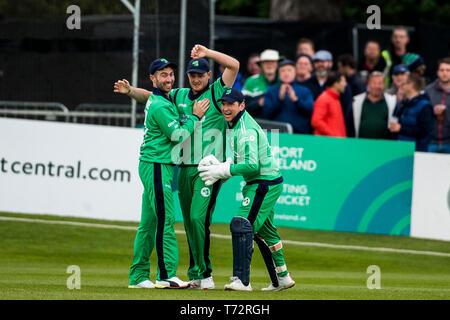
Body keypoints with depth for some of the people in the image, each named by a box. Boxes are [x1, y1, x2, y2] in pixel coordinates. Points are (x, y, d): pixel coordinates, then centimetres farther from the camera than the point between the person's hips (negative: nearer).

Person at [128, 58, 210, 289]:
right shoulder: (160, 106, -15)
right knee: (165, 219, -11)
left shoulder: (167, 100, 16)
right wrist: (195, 117, -6)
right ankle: (167, 274, -13)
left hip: (157, 166, 10)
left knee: (149, 222, 11)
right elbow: (178, 135, -17)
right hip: (156, 166, -10)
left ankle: (138, 276, 13)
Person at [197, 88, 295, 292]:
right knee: (264, 230, 21)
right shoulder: (234, 125, 12)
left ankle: (241, 280, -23)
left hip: (265, 184, -11)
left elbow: (252, 165, -28)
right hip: (258, 184, 11)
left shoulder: (246, 130, -21)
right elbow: (239, 160, 17)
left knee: (241, 225, -18)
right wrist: (216, 165, 0)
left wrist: (222, 171, -22)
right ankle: (282, 279, 32)